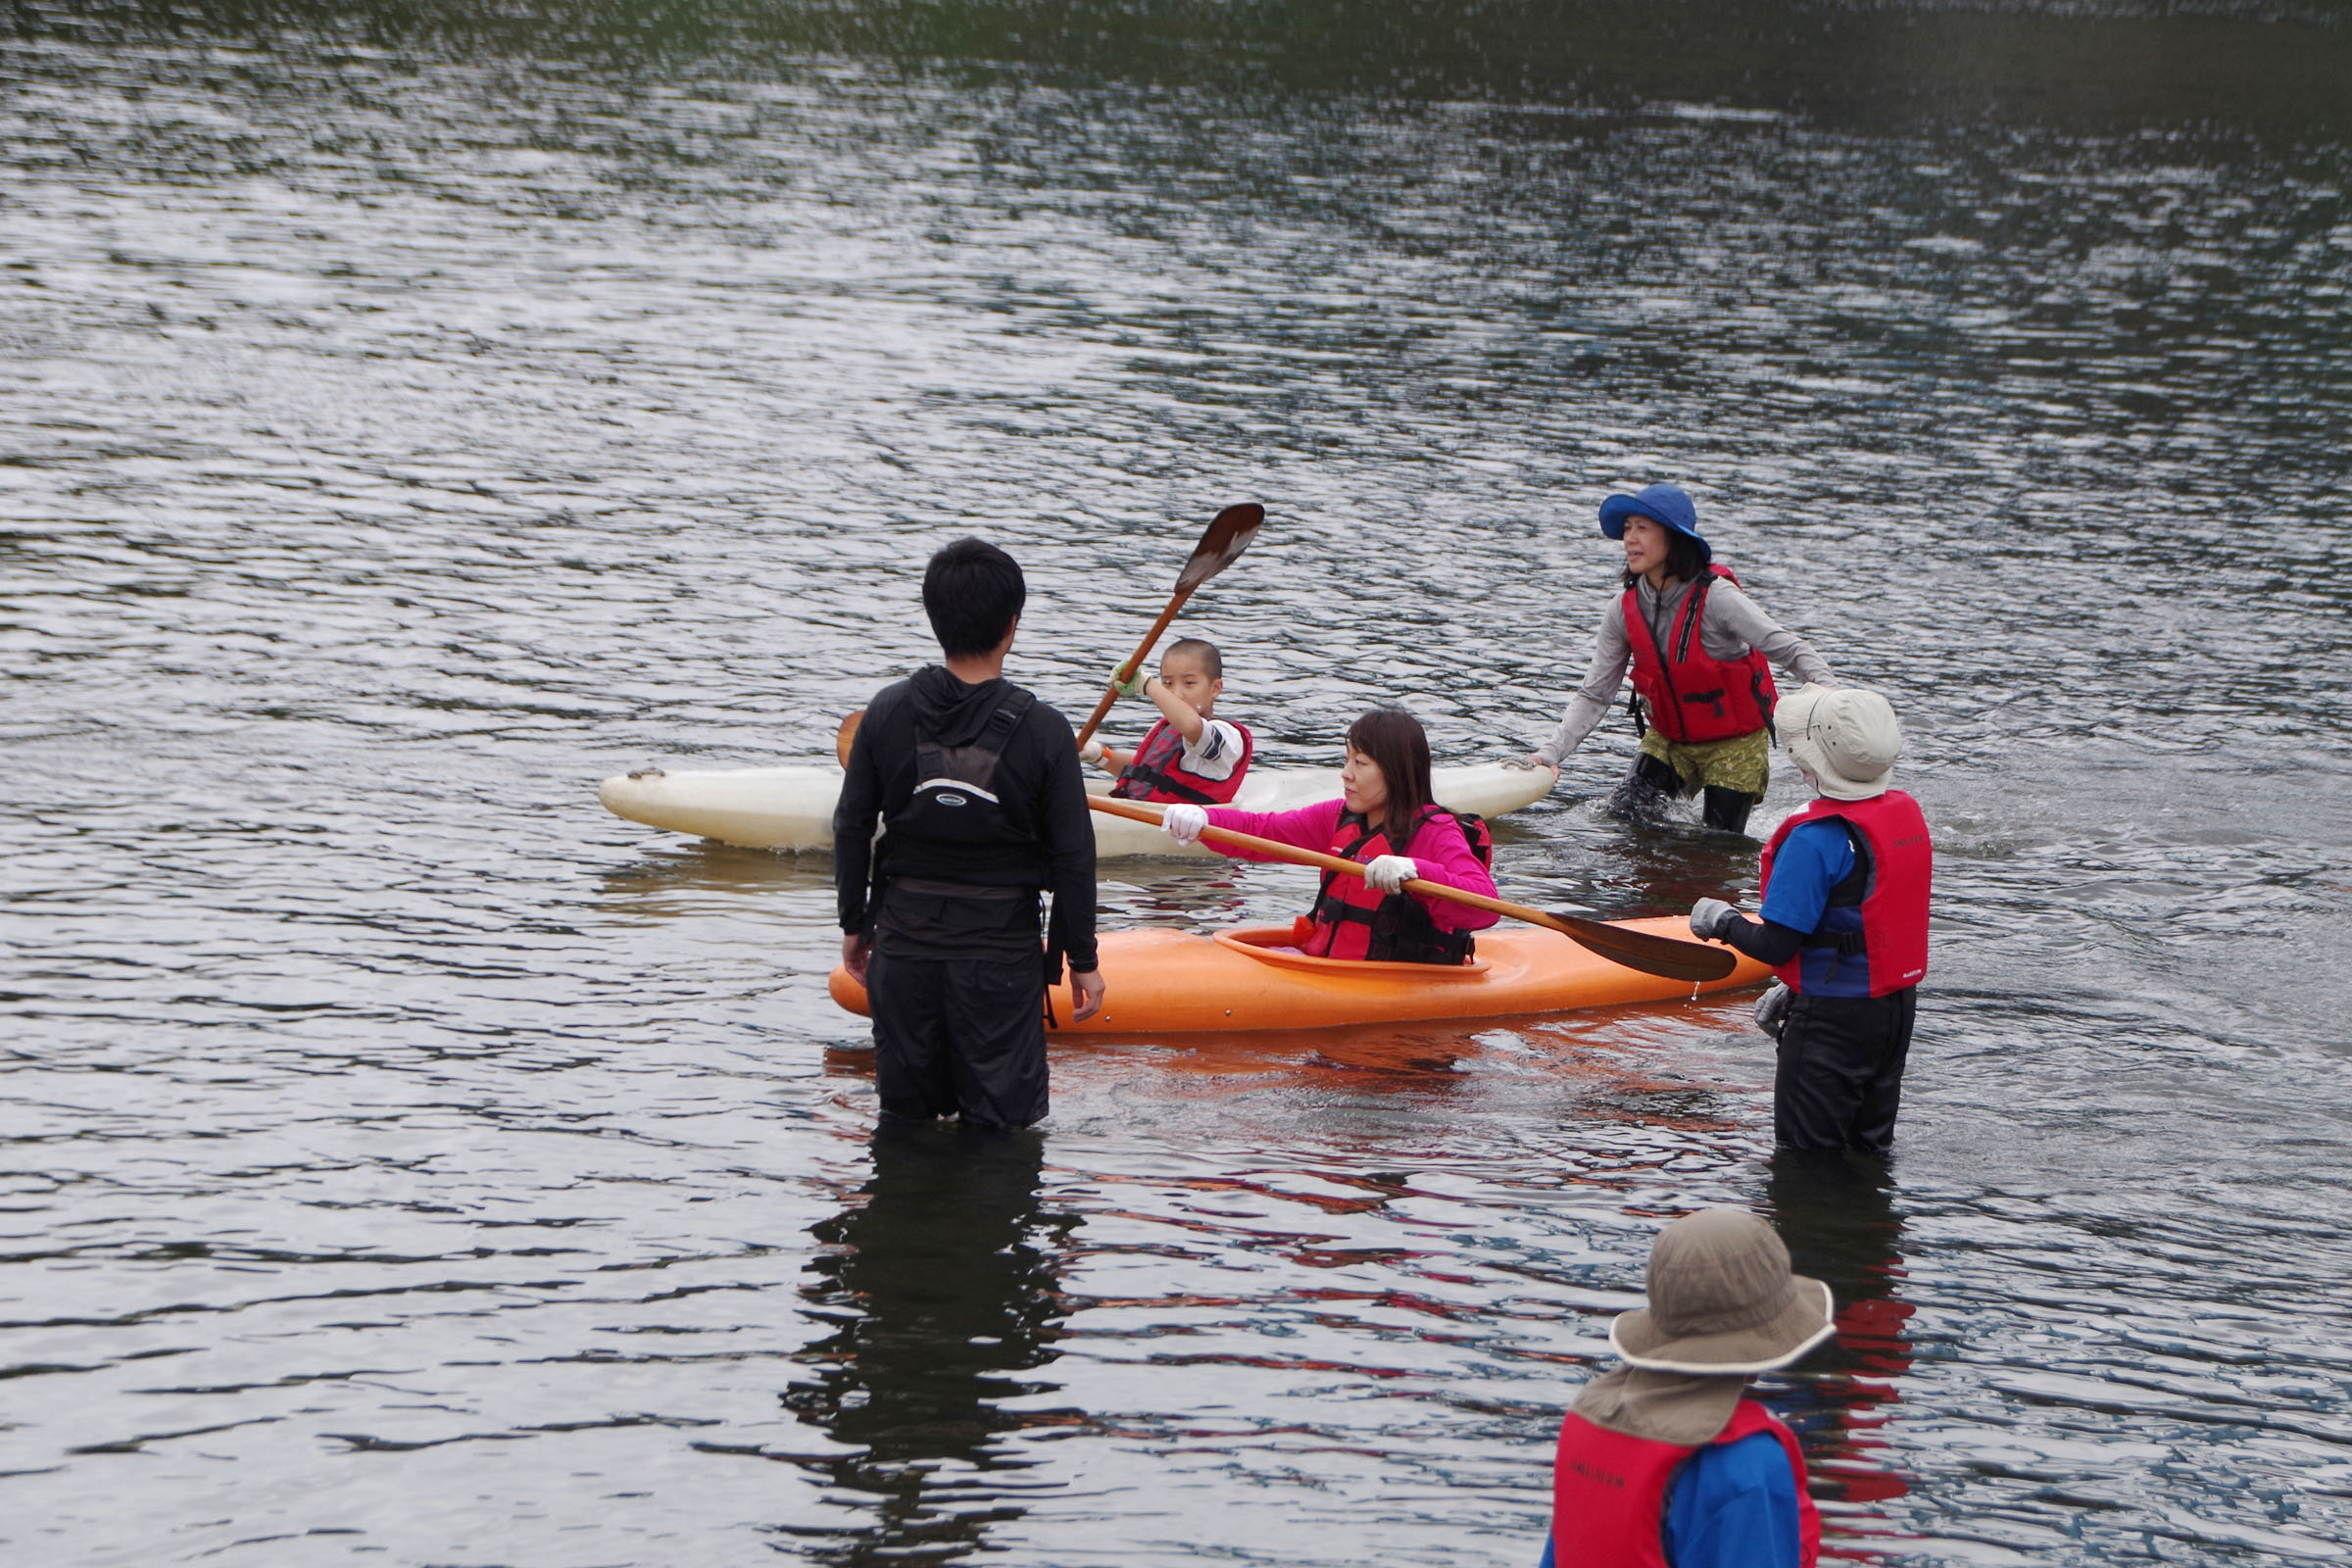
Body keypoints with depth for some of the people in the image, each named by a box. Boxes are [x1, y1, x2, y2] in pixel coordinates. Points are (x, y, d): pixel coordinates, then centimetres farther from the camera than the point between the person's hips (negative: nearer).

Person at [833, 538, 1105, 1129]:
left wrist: (854, 923, 15)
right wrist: (1082, 958, 3)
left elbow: (851, 827, 3)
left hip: (903, 944, 3)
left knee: (904, 1117, 14)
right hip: (1000, 948, -3)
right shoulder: (1042, 730, -11)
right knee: (1001, 1123, 5)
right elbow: (1072, 855, -8)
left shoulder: (888, 712, -4)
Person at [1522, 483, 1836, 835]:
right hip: (1669, 739, 4)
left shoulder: (1715, 597, -25)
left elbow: (1792, 650, -24)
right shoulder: (1626, 608, -10)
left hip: (1735, 744, -4)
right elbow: (1594, 696, -7)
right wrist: (1550, 753, -18)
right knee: (1622, 818, -10)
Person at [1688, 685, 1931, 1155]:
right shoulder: (1907, 814, 2)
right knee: (1871, 1149, 19)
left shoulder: (1816, 838, -24)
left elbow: (1776, 946, -22)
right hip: (1896, 1009, 8)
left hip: (1834, 1021, -8)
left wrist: (1722, 921, -1)